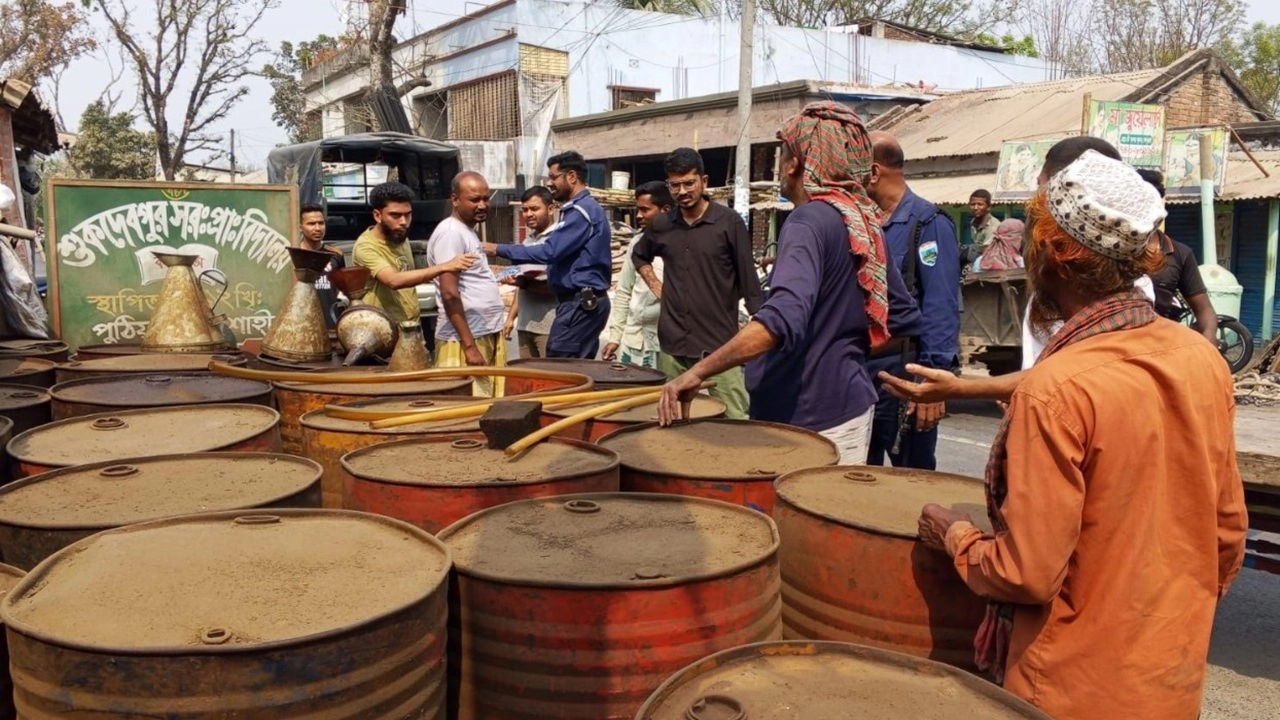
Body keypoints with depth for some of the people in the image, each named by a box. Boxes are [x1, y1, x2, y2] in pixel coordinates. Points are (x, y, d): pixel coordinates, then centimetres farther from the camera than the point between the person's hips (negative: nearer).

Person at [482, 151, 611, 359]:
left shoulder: (581, 211, -15)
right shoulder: (583, 208, 18)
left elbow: (550, 251, -22)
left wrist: (499, 250, -15)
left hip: (579, 303, -10)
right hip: (586, 301, 10)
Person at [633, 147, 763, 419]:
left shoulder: (729, 222, -5)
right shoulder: (661, 225, 7)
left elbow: (748, 278, -3)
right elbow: (639, 256, 28)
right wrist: (655, 285, 13)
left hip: (720, 344, -4)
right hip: (672, 345, 4)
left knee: (734, 422, -5)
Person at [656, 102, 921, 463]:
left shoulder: (809, 222, -17)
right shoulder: (865, 221, 8)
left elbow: (782, 319, -33)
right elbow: (904, 318, 13)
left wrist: (697, 372, -36)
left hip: (812, 419, -9)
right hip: (847, 404, 9)